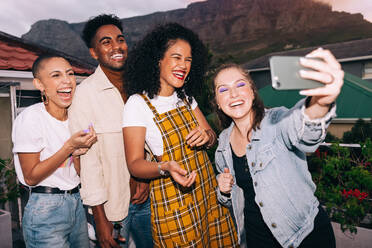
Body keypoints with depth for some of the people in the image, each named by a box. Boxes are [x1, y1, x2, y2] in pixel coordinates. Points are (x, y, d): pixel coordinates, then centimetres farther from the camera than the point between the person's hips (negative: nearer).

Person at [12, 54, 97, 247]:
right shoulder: (31, 117, -15)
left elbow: (77, 172, 10)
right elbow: (31, 177, -15)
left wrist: (78, 151, -10)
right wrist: (70, 146, -23)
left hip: (76, 204, 7)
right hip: (45, 210, -6)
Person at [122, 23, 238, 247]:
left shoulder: (186, 97, 6)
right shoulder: (138, 104, -14)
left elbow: (211, 135, 9)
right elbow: (135, 163, -14)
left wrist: (206, 137, -15)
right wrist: (165, 168, -34)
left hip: (208, 192, 6)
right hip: (173, 200, -6)